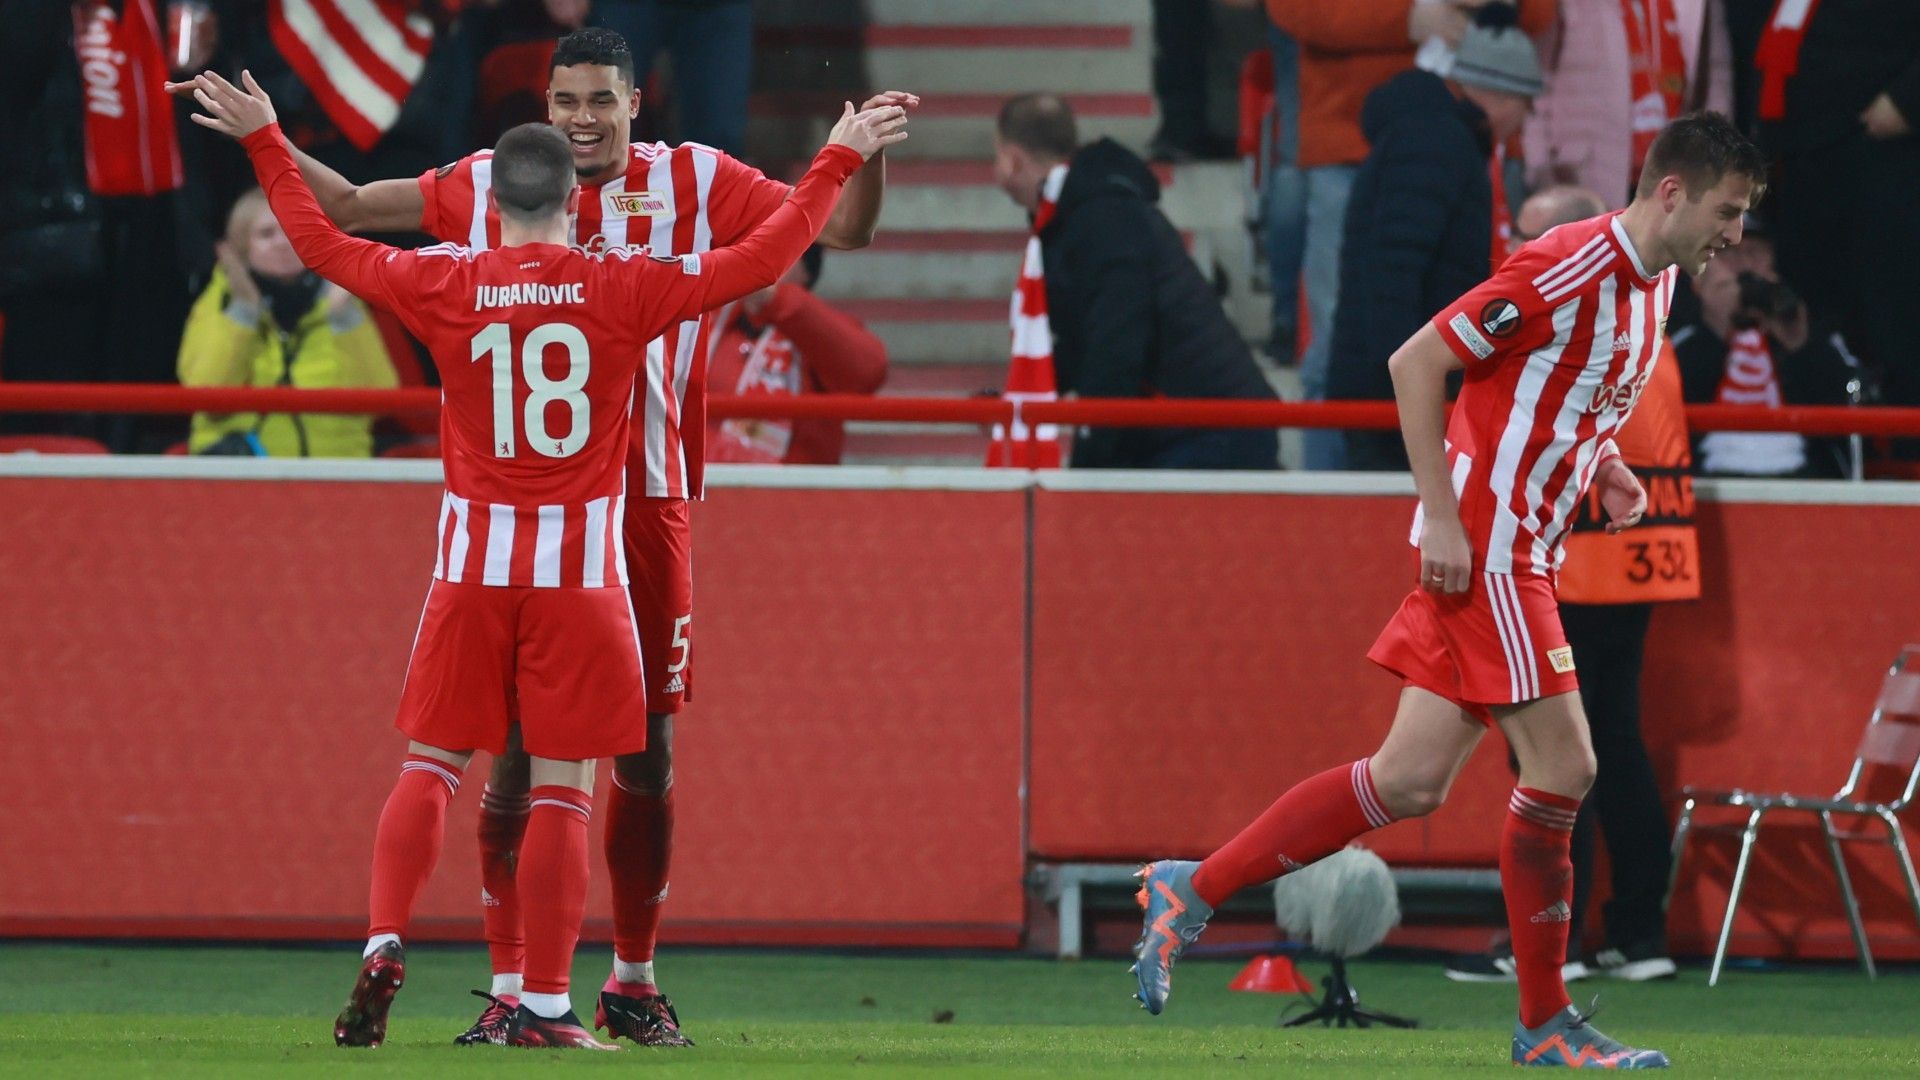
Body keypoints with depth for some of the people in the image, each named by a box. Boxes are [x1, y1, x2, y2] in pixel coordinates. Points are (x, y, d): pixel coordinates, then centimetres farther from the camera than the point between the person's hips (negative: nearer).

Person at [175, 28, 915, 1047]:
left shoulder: (694, 184, 4)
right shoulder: (490, 187, 7)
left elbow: (841, 228, 6)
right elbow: (349, 209, 17)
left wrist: (868, 151, -11)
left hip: (646, 503, 0)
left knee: (646, 750, 5)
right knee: (514, 747, -3)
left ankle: (633, 980, 19)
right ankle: (507, 987, 2)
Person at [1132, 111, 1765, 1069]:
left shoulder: (1652, 283, 12)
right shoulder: (1571, 268, -17)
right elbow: (1417, 362, -16)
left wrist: (1604, 471, 8)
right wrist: (1445, 517, -20)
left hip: (1519, 554, 9)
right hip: (1484, 548, -9)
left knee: (1410, 782, 2)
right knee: (1561, 768, -7)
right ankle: (1545, 1023, 2)